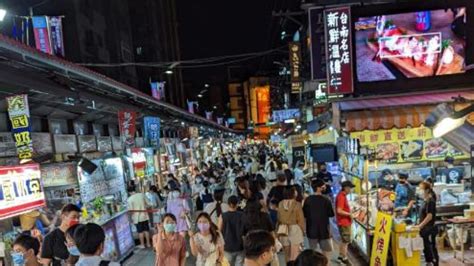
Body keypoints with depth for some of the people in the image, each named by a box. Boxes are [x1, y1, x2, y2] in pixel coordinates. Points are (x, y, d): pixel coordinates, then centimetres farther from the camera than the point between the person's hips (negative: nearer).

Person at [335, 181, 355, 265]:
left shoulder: (343, 195, 10)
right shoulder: (341, 196, -22)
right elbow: (339, 211, -26)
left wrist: (349, 212, 7)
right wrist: (349, 214, -16)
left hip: (344, 222, 10)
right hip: (344, 223, -10)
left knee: (343, 240, 19)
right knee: (346, 241, 0)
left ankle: (340, 256, 29)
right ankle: (344, 258, 11)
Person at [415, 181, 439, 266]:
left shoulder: (430, 201, -18)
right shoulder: (425, 201, 8)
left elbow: (429, 216, -22)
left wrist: (420, 226, -21)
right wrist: (420, 225, 14)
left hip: (430, 229, -9)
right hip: (425, 229, 9)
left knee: (432, 248, 0)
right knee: (426, 247, 16)